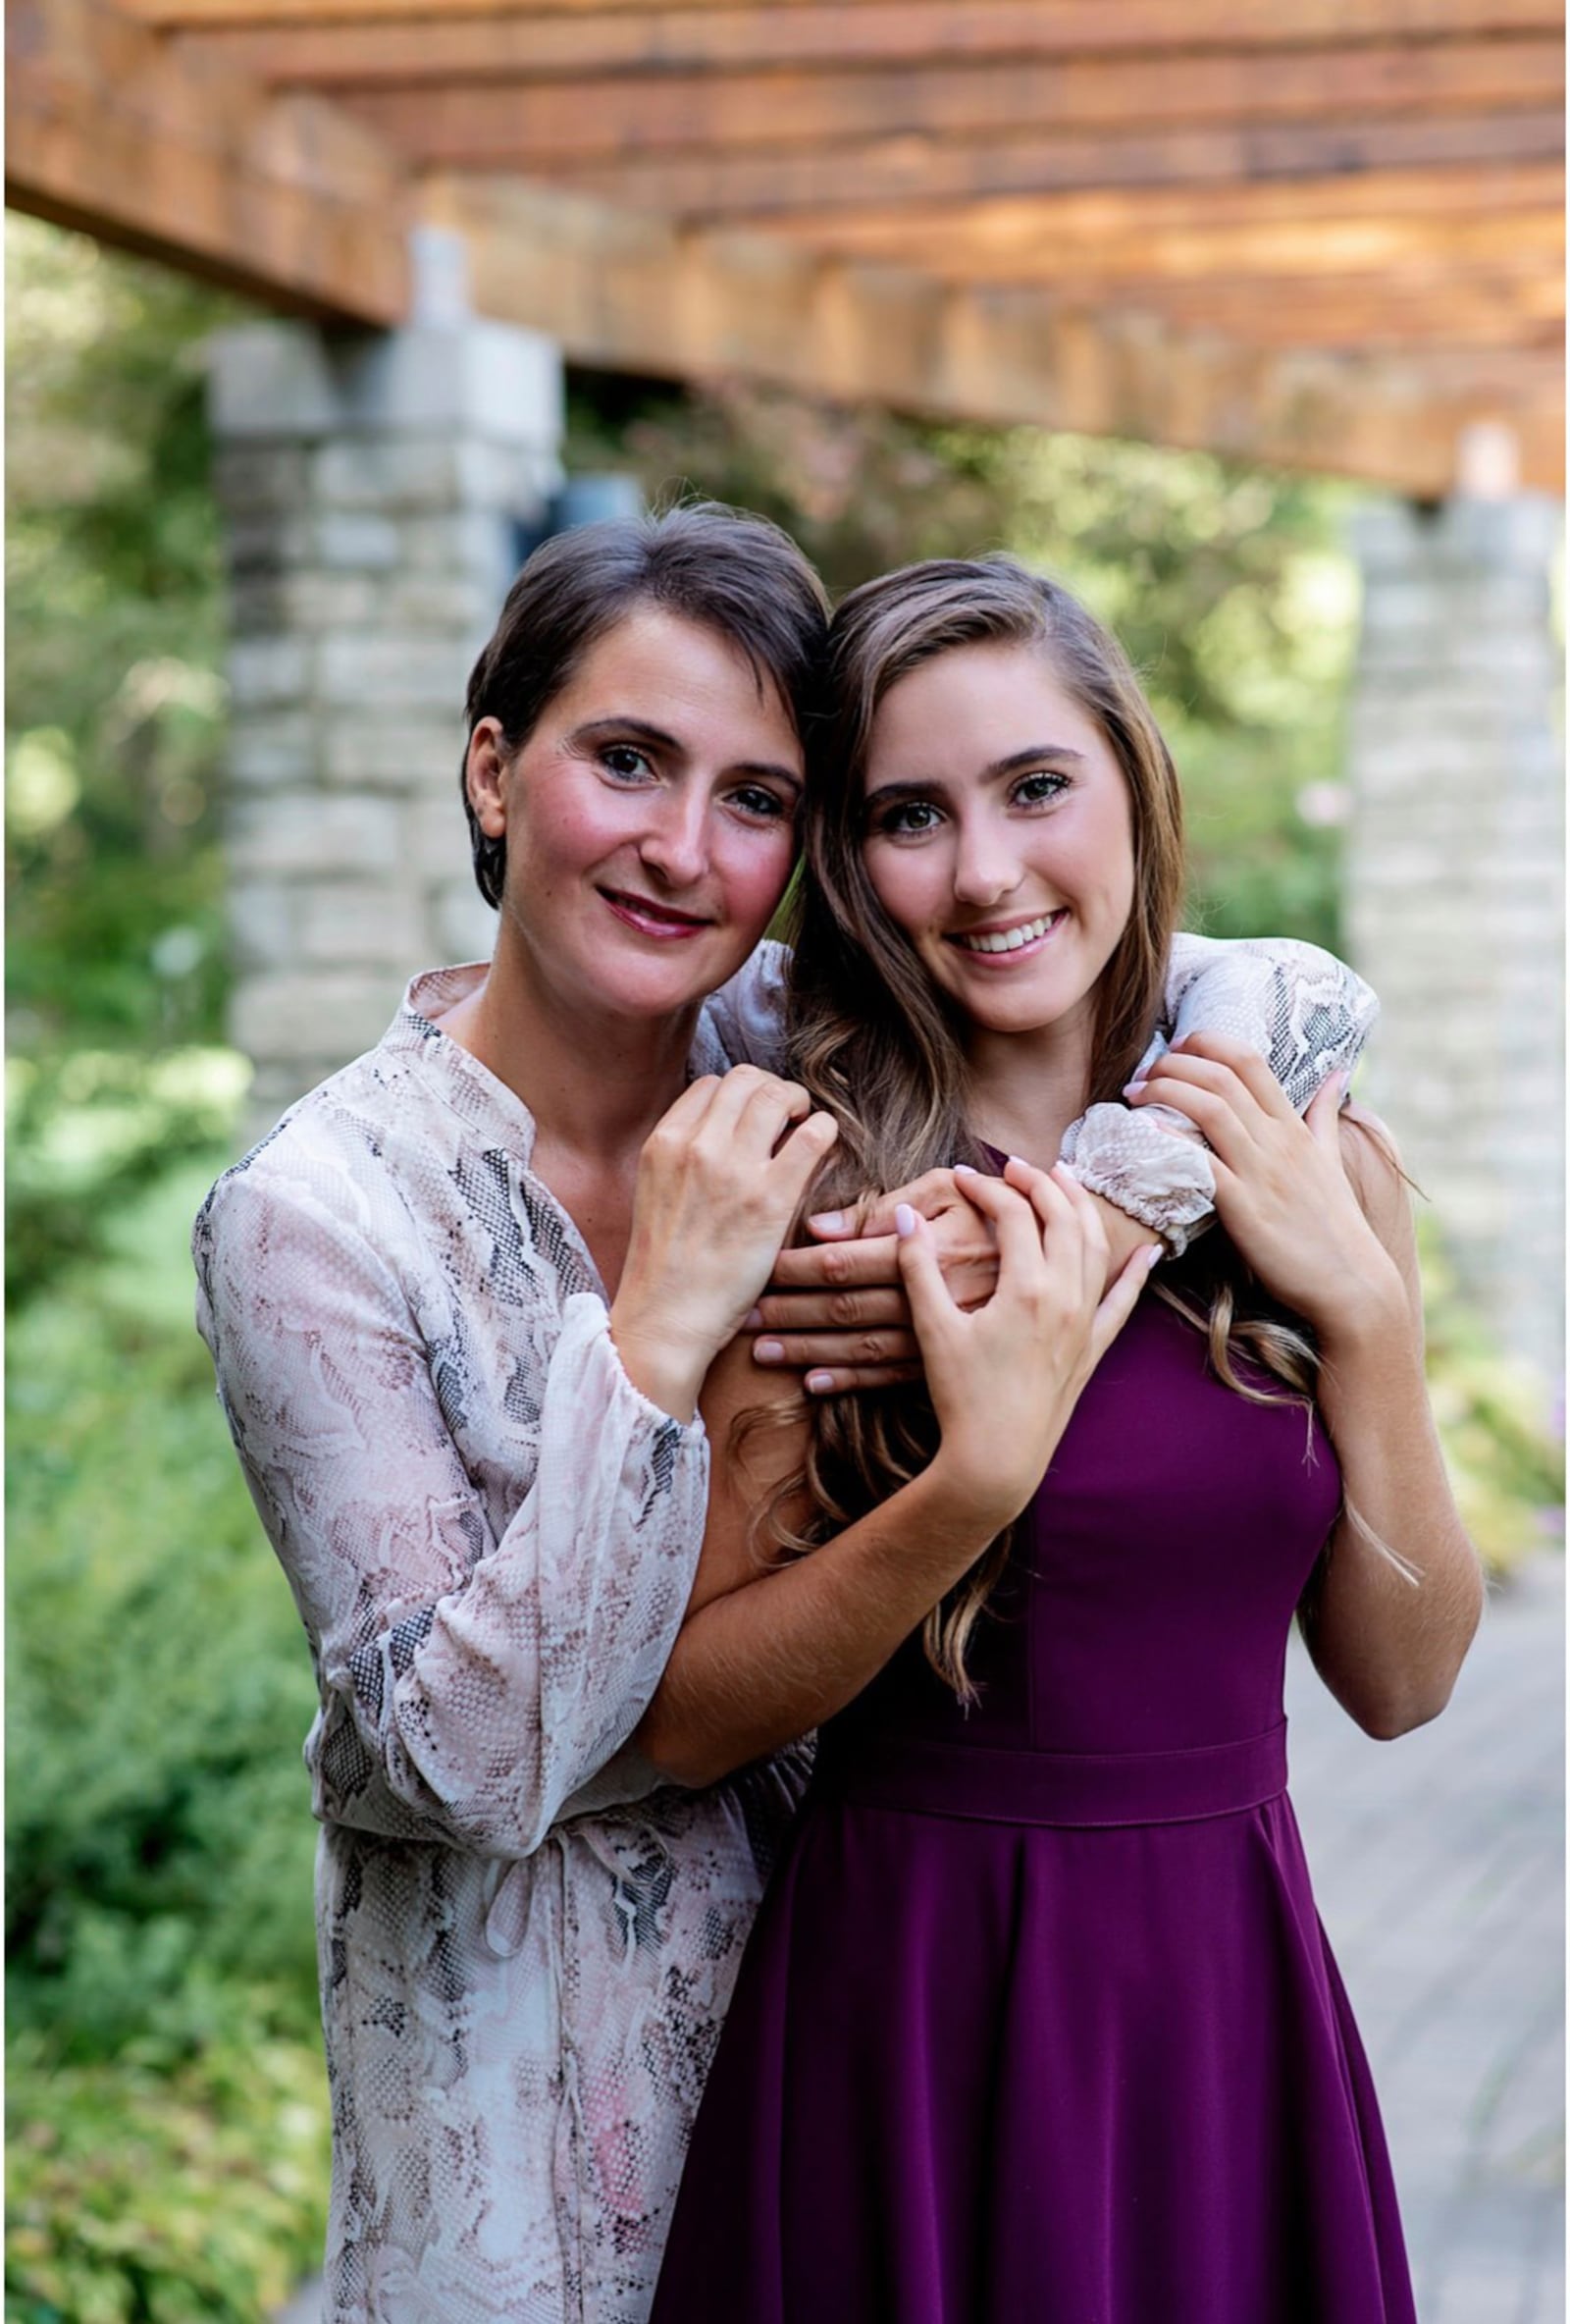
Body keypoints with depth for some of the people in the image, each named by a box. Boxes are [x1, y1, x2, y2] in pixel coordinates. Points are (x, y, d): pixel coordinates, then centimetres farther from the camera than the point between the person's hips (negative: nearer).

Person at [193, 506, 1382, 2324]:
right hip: (525, 2014, -4)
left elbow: (1299, 993, -9)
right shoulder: (313, 1215, -18)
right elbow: (470, 1762, -22)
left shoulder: (786, 1048, -7)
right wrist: (663, 1331, -29)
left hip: (827, 1917, 4)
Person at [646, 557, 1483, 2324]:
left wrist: (1360, 1307, -9)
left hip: (1235, 1989, 4)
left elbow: (1402, 1681, 2)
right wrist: (975, 1479, -25)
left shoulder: (1312, 1170, 1)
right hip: (912, 1997, -3)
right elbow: (685, 1717, -12)